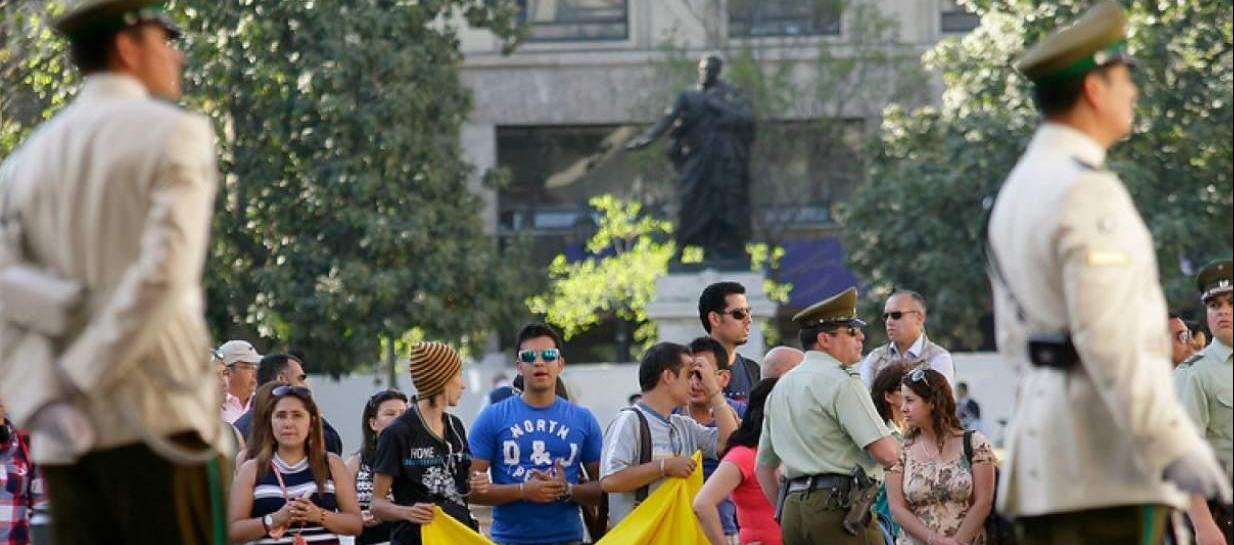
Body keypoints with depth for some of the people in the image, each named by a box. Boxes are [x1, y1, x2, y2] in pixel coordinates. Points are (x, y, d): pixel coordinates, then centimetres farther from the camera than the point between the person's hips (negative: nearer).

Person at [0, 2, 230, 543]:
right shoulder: (175, 135, -2)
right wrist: (81, 378, -11)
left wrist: (44, 401, -8)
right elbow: (164, 274, -15)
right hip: (157, 416, -5)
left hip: (66, 436, 5)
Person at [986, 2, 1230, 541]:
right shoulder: (1088, 191, -14)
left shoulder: (1017, 190, 17)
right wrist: (1175, 444, -24)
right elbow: (1107, 335, -22)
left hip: (1042, 433, 10)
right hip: (1107, 448, -10)